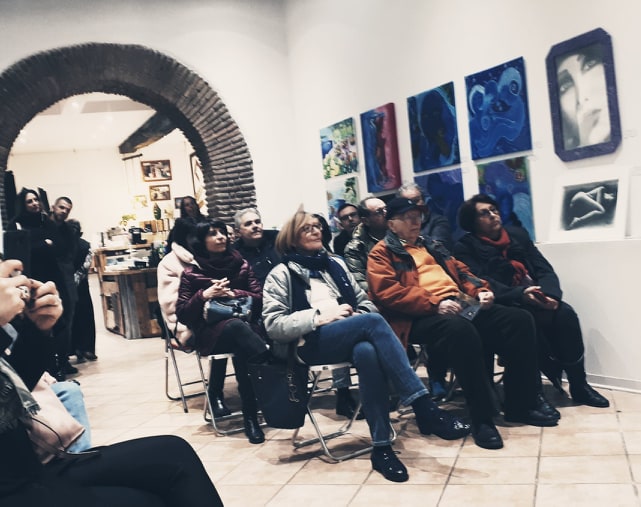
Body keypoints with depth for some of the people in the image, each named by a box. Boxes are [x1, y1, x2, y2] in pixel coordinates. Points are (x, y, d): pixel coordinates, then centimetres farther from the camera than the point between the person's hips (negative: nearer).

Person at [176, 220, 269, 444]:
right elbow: (182, 314, 2)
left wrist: (234, 294, -10)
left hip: (246, 324, 2)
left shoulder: (241, 264, 14)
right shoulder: (191, 273, 7)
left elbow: (260, 299, 7)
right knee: (237, 326, -39)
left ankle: (250, 416, -33)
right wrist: (203, 296, -14)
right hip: (210, 333, -2)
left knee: (241, 351, -38)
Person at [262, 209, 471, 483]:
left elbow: (366, 303, 23)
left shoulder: (335, 263, 25)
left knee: (368, 352, -37)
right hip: (312, 343, -4)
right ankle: (425, 409, -36)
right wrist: (320, 315, -11)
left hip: (351, 338, 4)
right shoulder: (281, 274, 10)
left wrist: (356, 317, -2)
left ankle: (382, 447, -33)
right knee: (373, 322, -33)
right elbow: (273, 324, -2)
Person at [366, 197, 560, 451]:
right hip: (421, 316, -7)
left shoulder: (431, 246, 30)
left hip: (461, 306, 8)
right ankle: (482, 417, -27)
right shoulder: (382, 253, 6)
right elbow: (388, 292, -10)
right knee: (461, 329, -39)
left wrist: (481, 291, 5)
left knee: (519, 319, -10)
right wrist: (435, 304, -20)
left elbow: (460, 271, 28)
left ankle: (521, 403, -1)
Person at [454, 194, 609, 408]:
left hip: (534, 299, 5)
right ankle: (558, 379, -17)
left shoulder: (517, 234, 14)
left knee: (565, 314, -23)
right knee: (532, 320, -33)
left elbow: (544, 269, 6)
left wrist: (551, 293, -16)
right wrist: (520, 293, -30)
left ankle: (579, 384, -13)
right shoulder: (466, 248, -2)